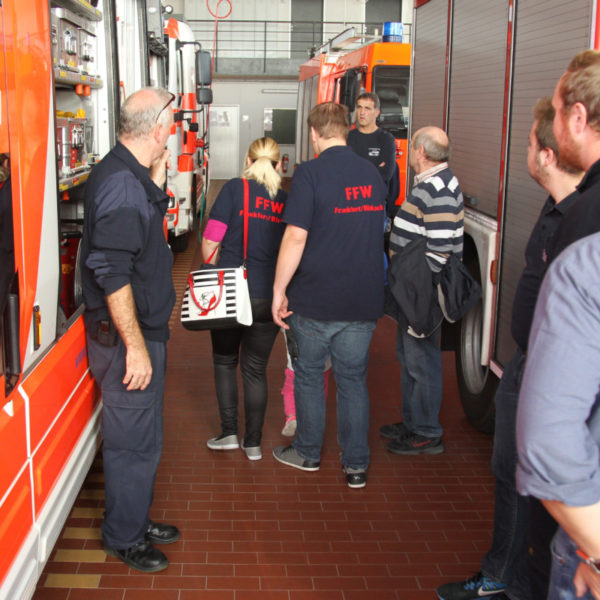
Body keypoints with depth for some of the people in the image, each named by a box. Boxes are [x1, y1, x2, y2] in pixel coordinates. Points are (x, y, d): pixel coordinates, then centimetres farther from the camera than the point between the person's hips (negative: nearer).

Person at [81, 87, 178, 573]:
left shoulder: (130, 175, 9)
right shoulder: (121, 183, -22)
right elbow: (112, 273, -26)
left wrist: (157, 182, 9)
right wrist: (135, 346, -24)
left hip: (142, 331, 10)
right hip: (127, 337, -10)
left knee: (142, 438, 21)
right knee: (133, 443, 4)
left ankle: (137, 521, 37)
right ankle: (124, 539, 22)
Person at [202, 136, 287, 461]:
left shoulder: (235, 188, -5)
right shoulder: (286, 200, 4)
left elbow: (209, 243, -8)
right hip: (269, 297, 2)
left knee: (224, 361, 17)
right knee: (256, 369, 13)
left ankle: (229, 432, 16)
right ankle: (253, 442, 17)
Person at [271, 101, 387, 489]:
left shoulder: (310, 174, -13)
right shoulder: (372, 174, 6)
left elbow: (295, 238, -18)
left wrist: (279, 290, -10)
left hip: (315, 300, -4)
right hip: (363, 299, 4)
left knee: (309, 375, 14)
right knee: (354, 380, 13)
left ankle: (308, 453, 29)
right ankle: (356, 466, 18)